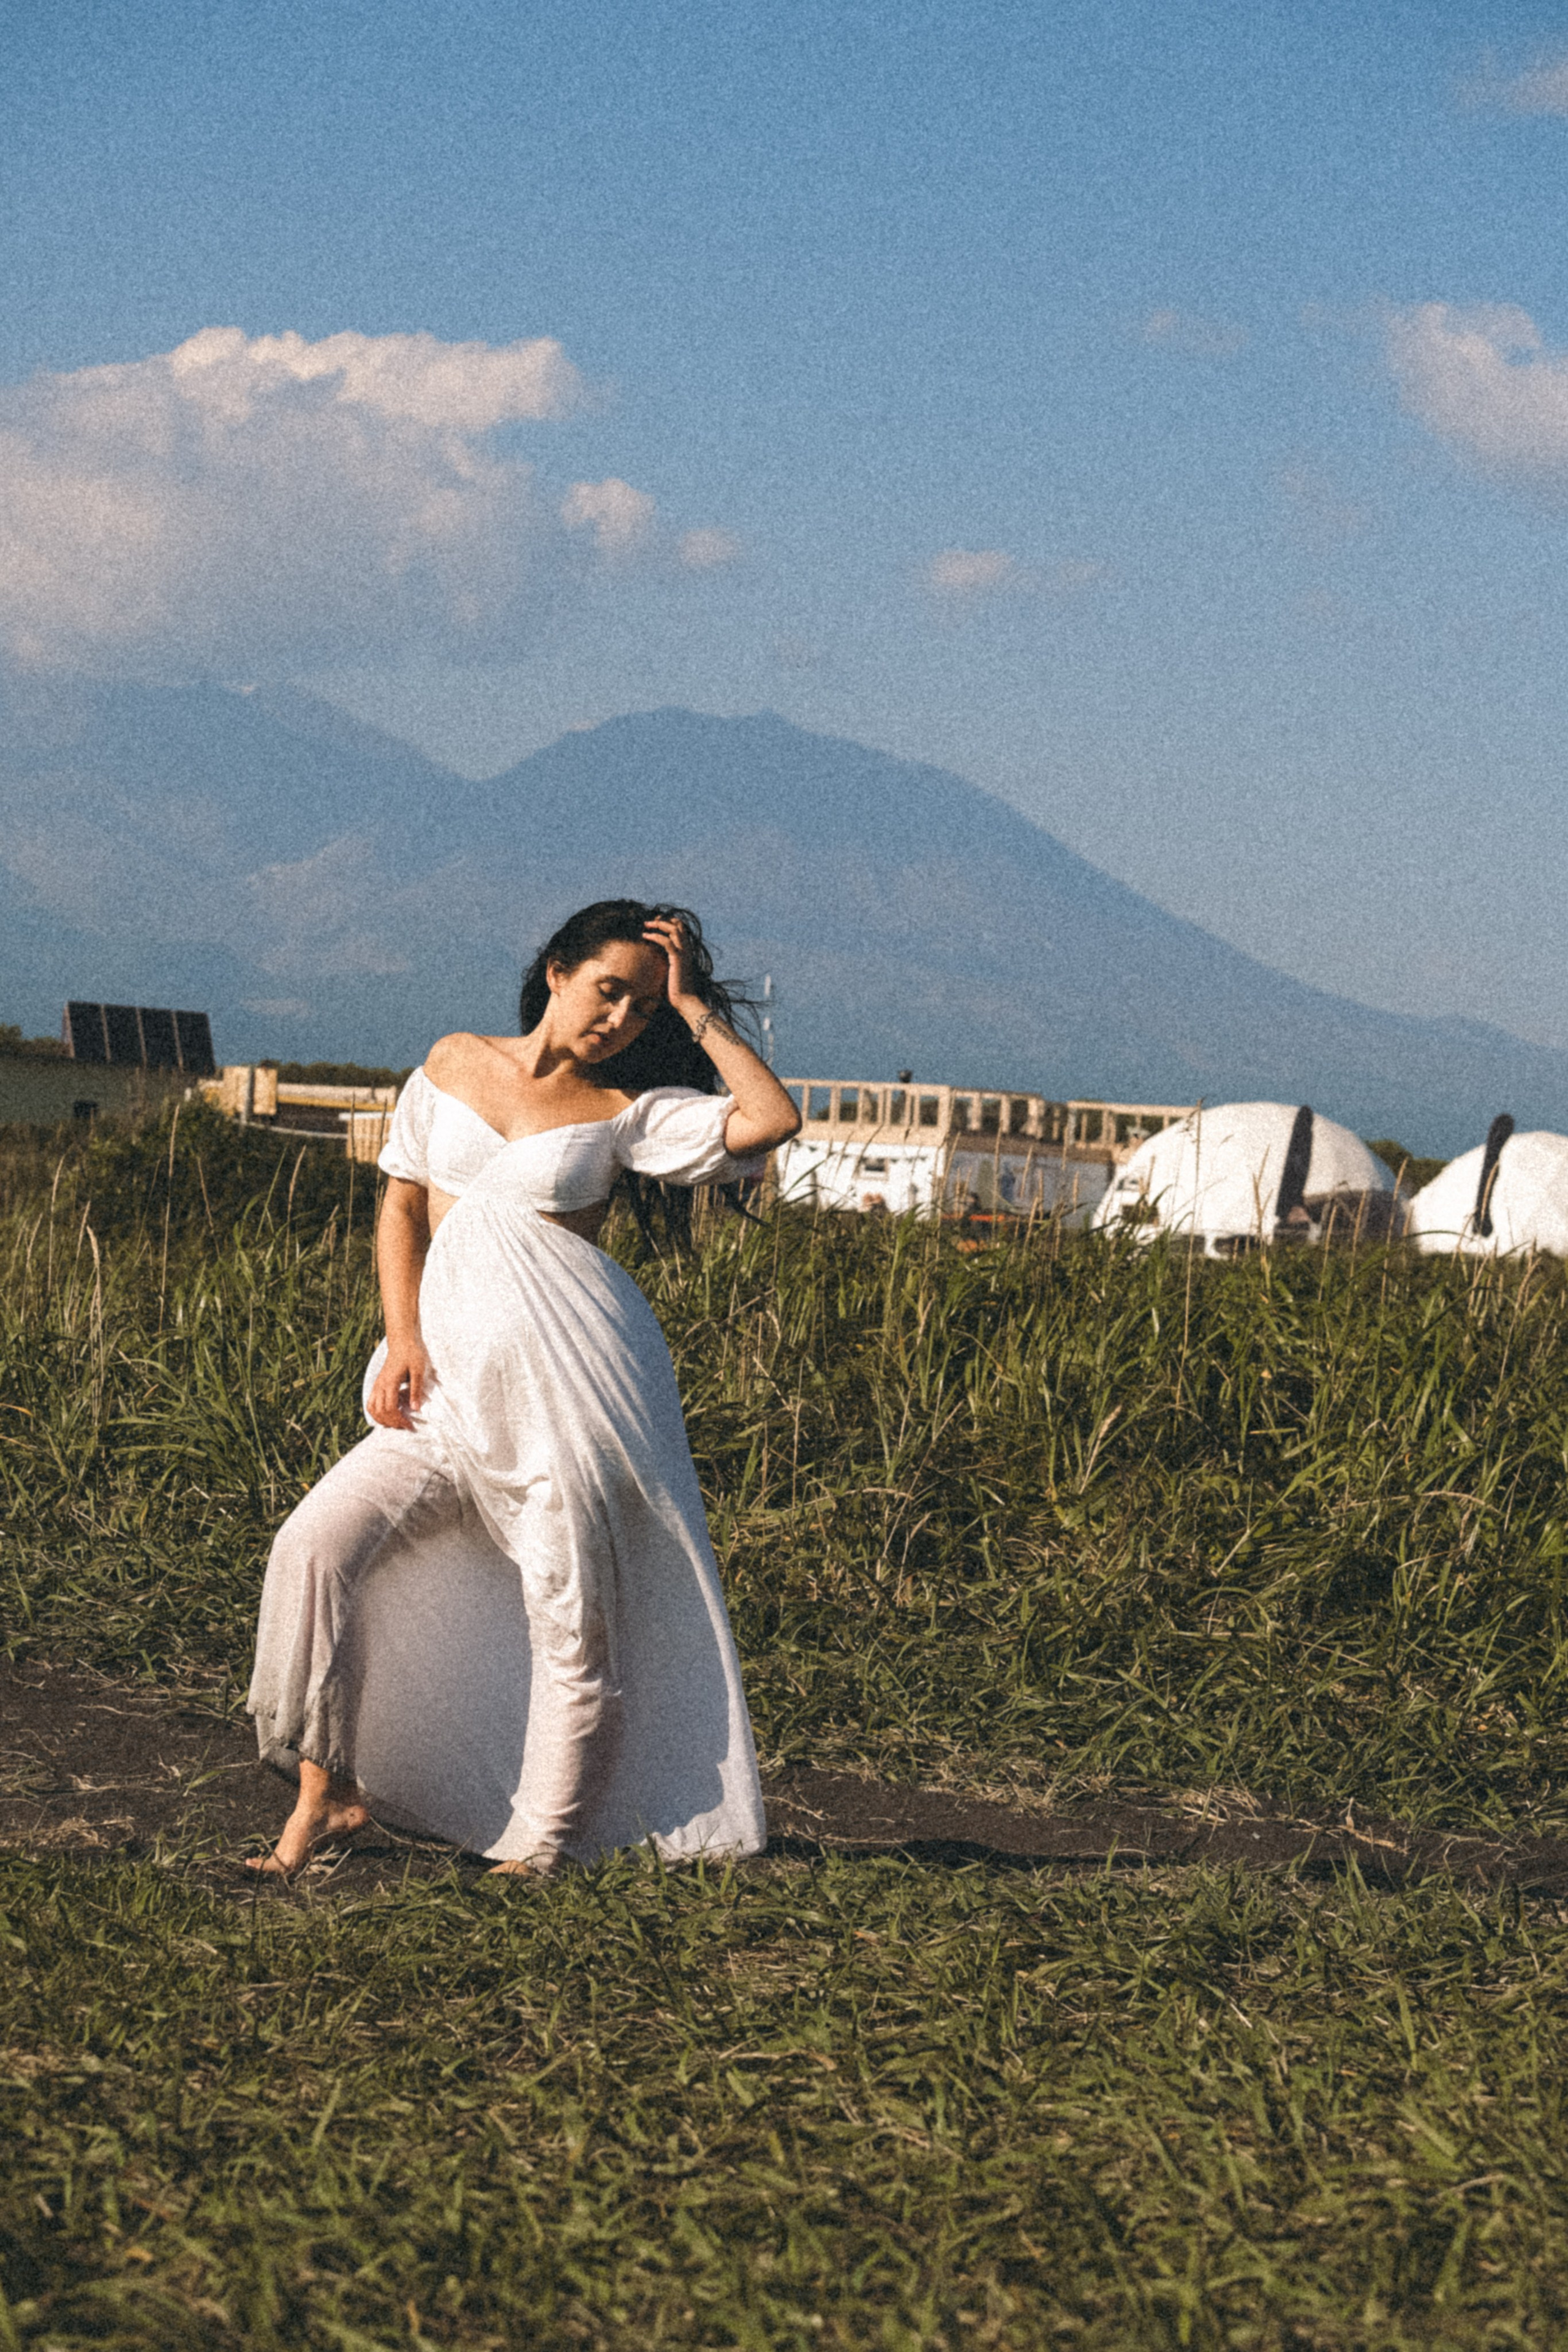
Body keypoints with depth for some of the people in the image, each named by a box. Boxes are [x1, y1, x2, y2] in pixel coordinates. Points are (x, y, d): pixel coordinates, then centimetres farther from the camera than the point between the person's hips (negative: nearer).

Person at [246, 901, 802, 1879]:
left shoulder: (628, 1111, 2)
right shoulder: (454, 1065, 11)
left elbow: (771, 1119, -11)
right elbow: (403, 1203, 14)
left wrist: (696, 1009, -5)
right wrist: (404, 1340, 1)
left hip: (573, 1379, -3)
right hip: (455, 1378, 3)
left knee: (572, 1616, -2)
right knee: (319, 1544, -13)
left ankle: (536, 1850, 10)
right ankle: (326, 1790, -3)